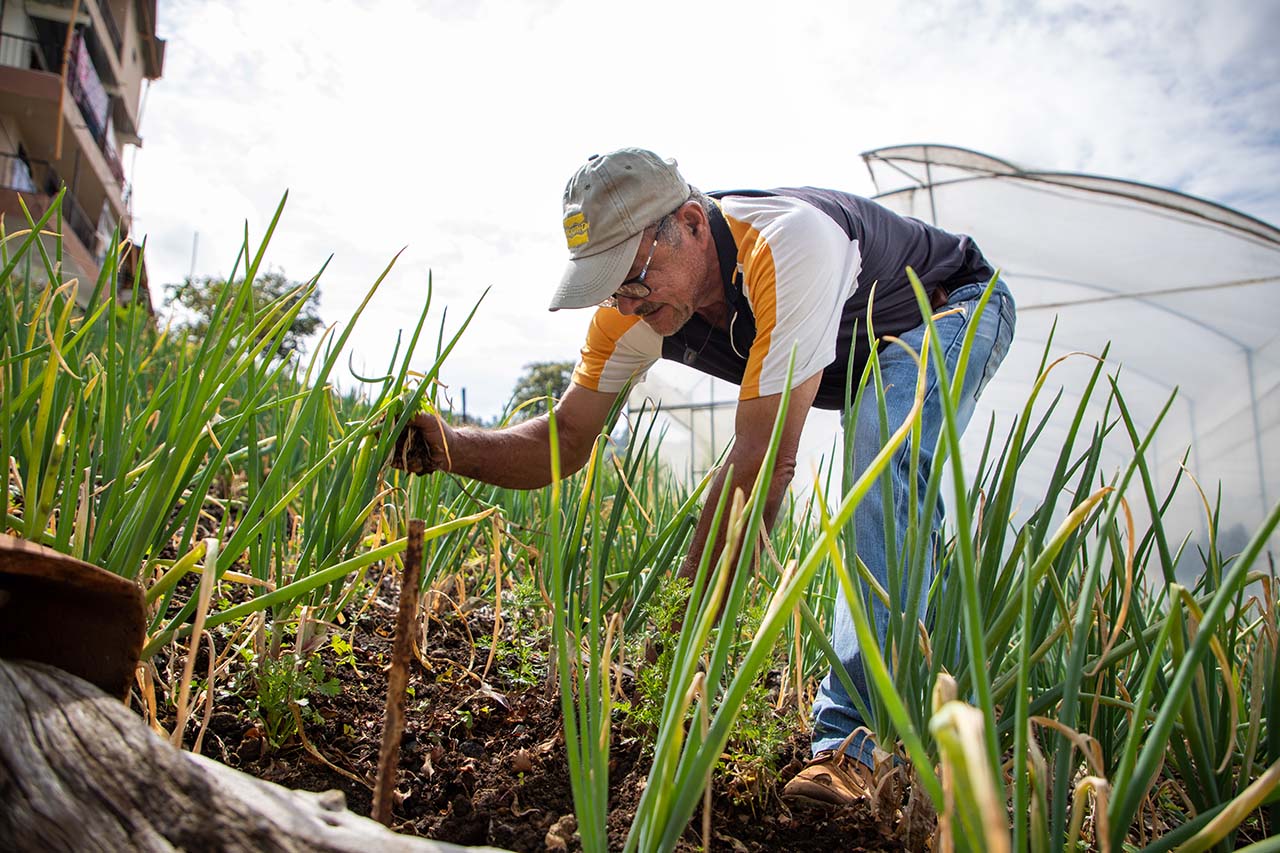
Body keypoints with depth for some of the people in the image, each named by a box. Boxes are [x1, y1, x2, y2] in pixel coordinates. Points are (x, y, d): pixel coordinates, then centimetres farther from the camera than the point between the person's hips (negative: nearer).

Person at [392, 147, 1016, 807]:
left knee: (883, 463, -34)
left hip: (956, 309, -7)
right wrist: (451, 447, -39)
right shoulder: (631, 308, -22)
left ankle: (853, 733, -28)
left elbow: (764, 459, -45)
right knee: (890, 523, 16)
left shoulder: (788, 244, -45)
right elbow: (566, 441, -19)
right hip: (860, 356, 7)